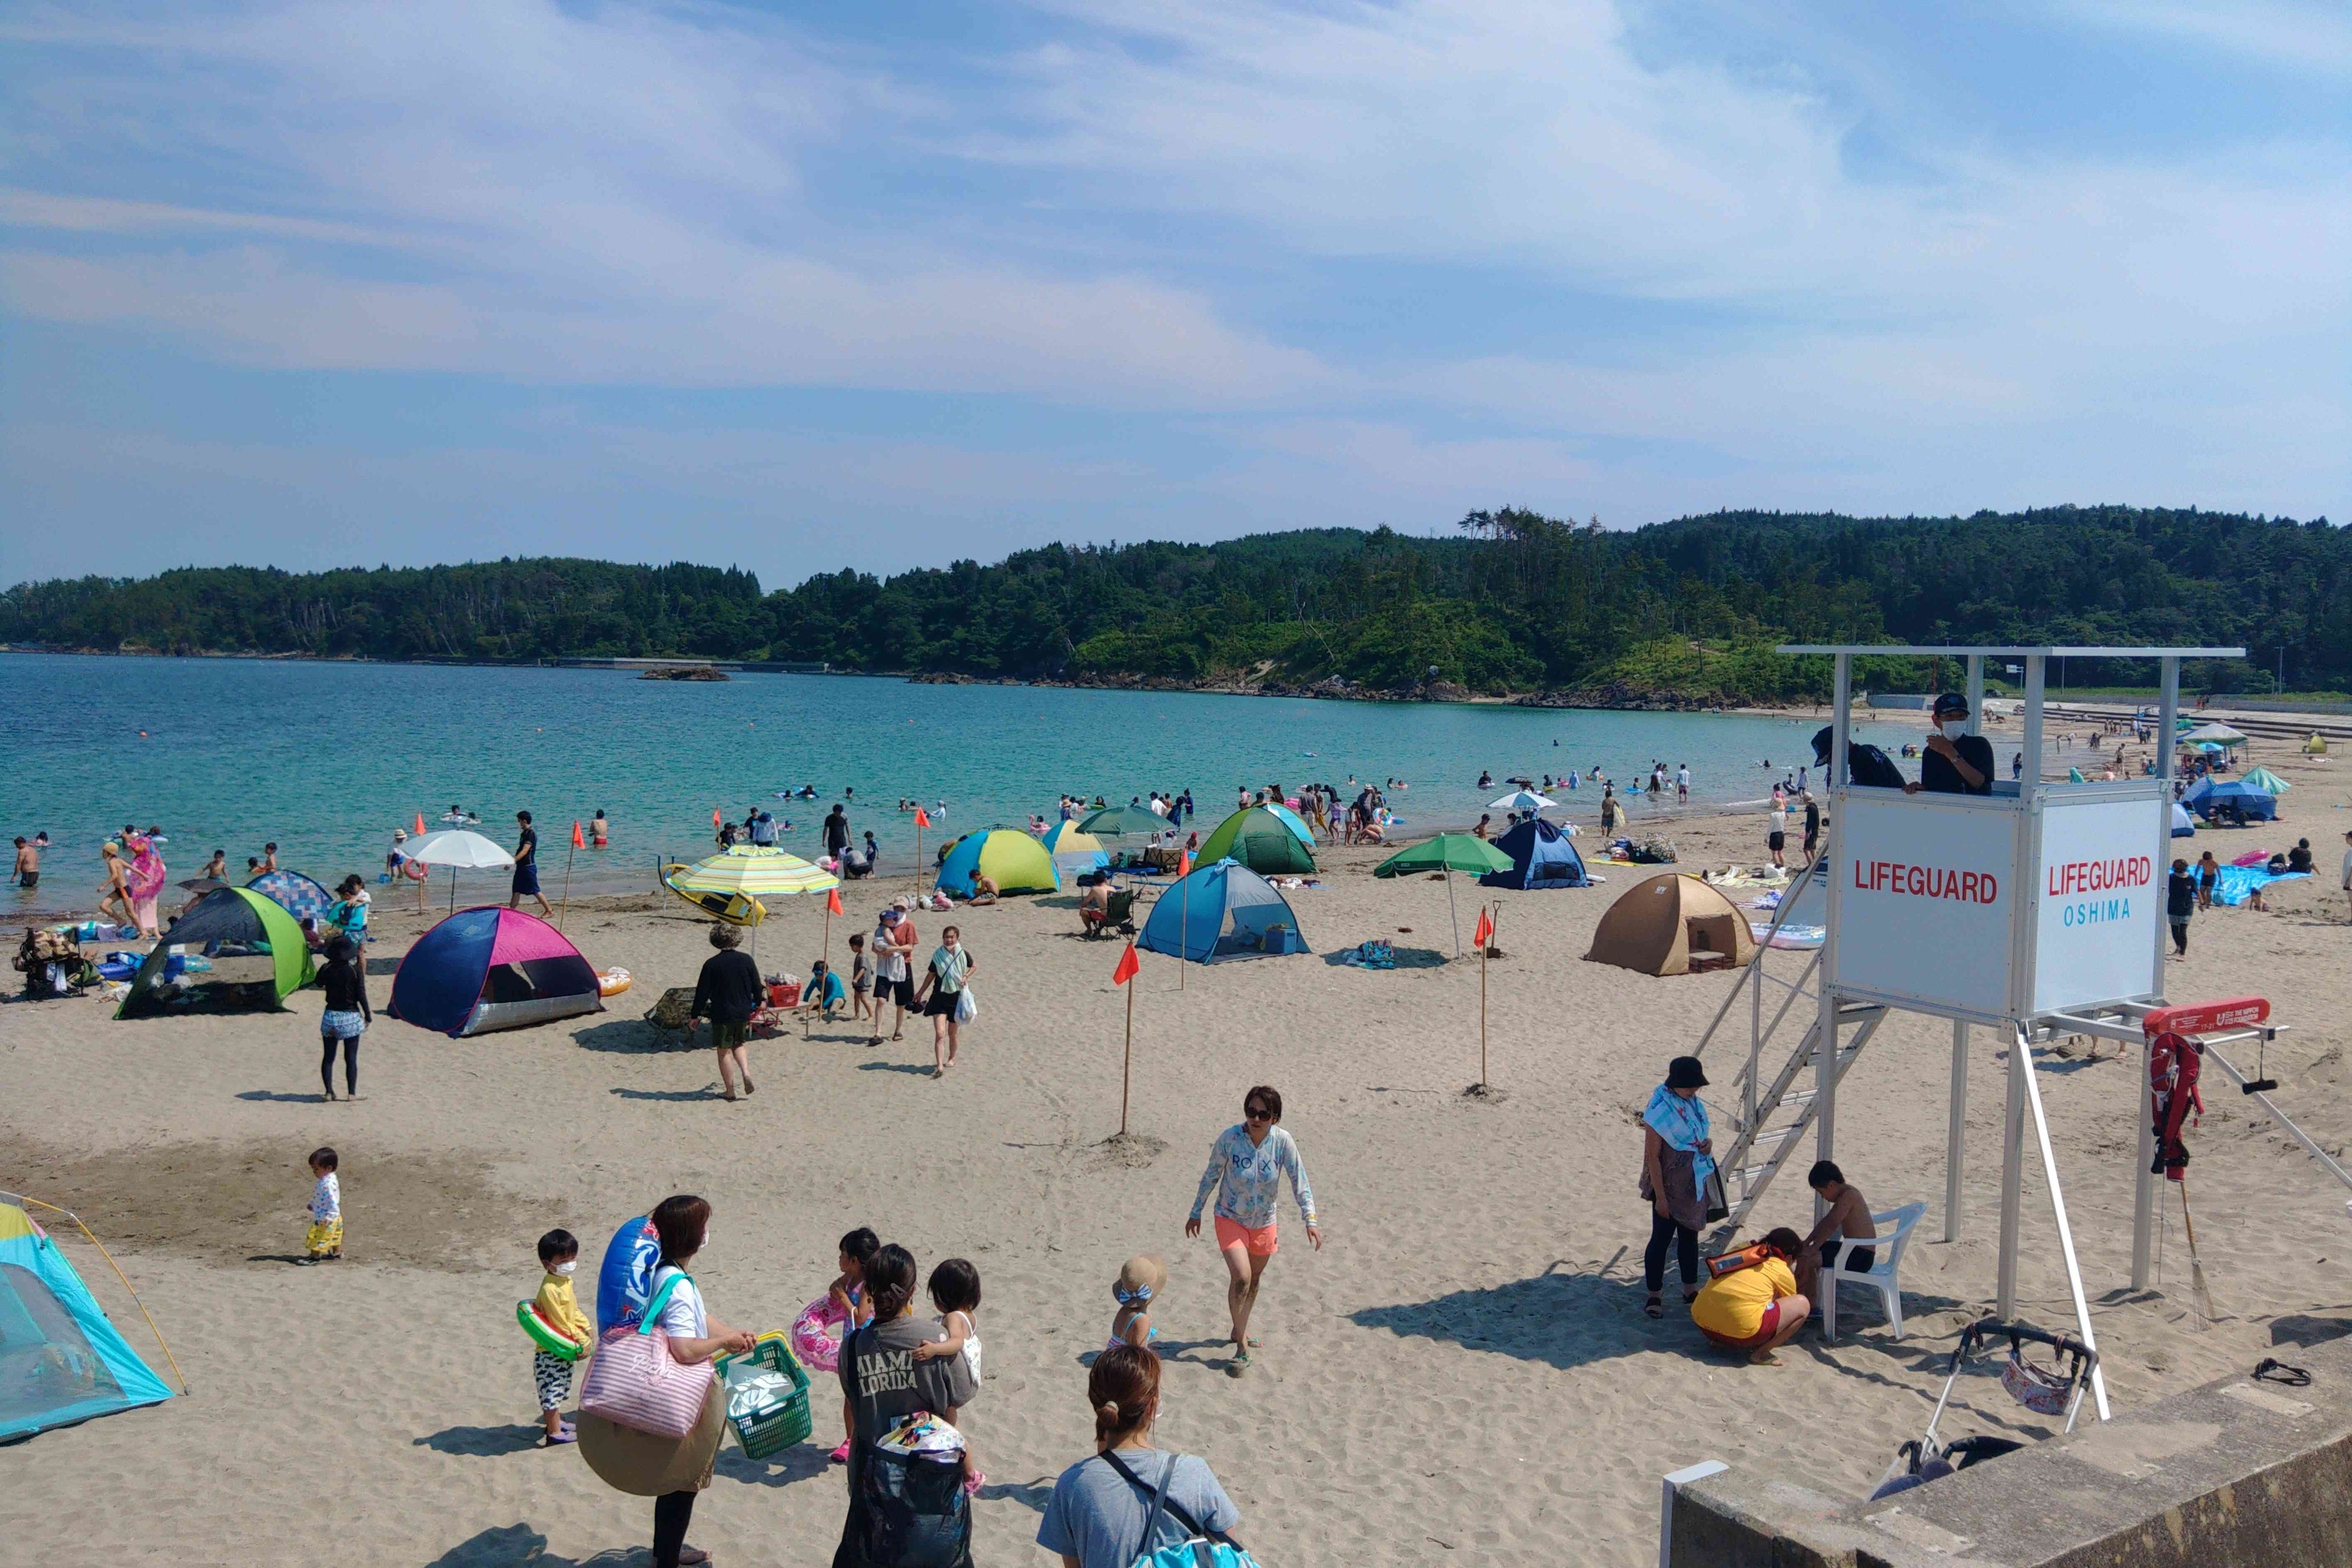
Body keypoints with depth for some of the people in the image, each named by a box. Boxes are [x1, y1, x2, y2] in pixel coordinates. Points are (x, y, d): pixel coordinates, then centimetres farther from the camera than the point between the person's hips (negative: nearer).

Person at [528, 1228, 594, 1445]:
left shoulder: (566, 1281, 3)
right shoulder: (550, 1289, -27)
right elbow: (560, 1322, -25)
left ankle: (555, 1421, 38)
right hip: (551, 1352, -10)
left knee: (558, 1390, 23)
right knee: (552, 1391, 1)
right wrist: (582, 1340, -17)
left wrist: (587, 1327, 3)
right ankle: (554, 1433, 10)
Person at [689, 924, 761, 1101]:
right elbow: (757, 987, 4)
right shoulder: (746, 959, -3)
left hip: (722, 1015, -3)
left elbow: (702, 993, -6)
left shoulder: (711, 964, -10)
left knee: (724, 1052, 7)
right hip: (744, 1013, 3)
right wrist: (757, 1005, 22)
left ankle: (729, 1092, 11)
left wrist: (694, 1016, 4)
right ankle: (746, 1072, -1)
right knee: (739, 1045, 23)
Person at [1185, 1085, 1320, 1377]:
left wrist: (1311, 1219, -24)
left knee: (1255, 1280, 19)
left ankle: (1240, 1330, 44)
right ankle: (1242, 1347, -3)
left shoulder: (1282, 1141, -18)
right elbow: (1210, 1176, -8)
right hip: (1230, 1219, -3)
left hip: (1264, 1222, 3)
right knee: (1241, 1277, -18)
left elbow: (1299, 1181, -14)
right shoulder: (1230, 1138, -22)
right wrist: (1196, 1213, 1)